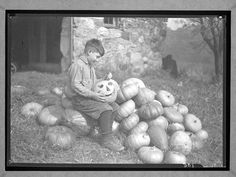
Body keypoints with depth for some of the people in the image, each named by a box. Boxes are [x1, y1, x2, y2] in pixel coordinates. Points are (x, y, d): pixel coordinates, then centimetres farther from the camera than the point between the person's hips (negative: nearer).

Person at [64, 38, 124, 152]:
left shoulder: (90, 66, 17)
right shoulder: (77, 65, -16)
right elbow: (75, 85, -21)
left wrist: (104, 79, 5)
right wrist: (93, 95, -25)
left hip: (89, 96, 10)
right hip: (79, 99, -10)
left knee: (114, 106, 2)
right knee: (105, 109, -24)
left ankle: (107, 133, 8)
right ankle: (106, 139, -15)